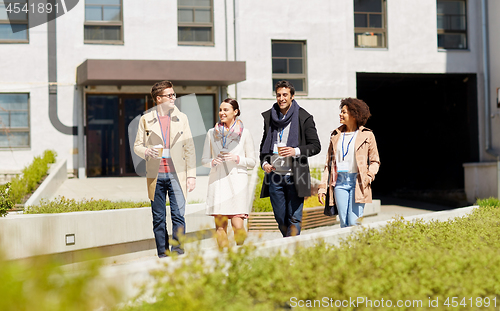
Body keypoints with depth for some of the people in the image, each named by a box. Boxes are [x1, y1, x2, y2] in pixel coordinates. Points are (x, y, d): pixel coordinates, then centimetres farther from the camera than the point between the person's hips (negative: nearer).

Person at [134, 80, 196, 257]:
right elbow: (137, 145, 9)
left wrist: (191, 175, 2)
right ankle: (163, 255, 11)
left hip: (176, 174, 0)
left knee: (178, 215, -10)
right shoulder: (146, 120, 6)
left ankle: (177, 252, -6)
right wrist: (146, 152, -15)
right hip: (155, 176, 0)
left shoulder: (181, 118, 9)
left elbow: (189, 148, 8)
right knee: (158, 218, 4)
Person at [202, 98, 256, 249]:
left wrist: (237, 158, -11)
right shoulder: (212, 133, 11)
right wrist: (213, 161, -6)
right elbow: (204, 159, 15)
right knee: (220, 225, 0)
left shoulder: (244, 134, 5)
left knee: (237, 225, -10)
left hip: (237, 181, -2)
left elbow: (252, 161, 7)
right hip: (217, 180, 2)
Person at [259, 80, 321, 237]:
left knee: (294, 218, -4)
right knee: (280, 218, 10)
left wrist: (296, 151, -17)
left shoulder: (304, 117, -1)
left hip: (295, 176, -4)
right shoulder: (269, 116, 11)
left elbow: (316, 146, -1)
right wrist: (264, 163, 3)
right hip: (274, 176, 4)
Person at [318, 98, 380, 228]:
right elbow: (329, 163, 14)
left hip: (358, 182, -3)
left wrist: (369, 176, -11)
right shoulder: (336, 135, 12)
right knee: (344, 223, 2)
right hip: (340, 182, 3)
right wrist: (322, 187, 9)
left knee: (354, 223, -10)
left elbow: (375, 161, 8)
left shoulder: (367, 135, 3)